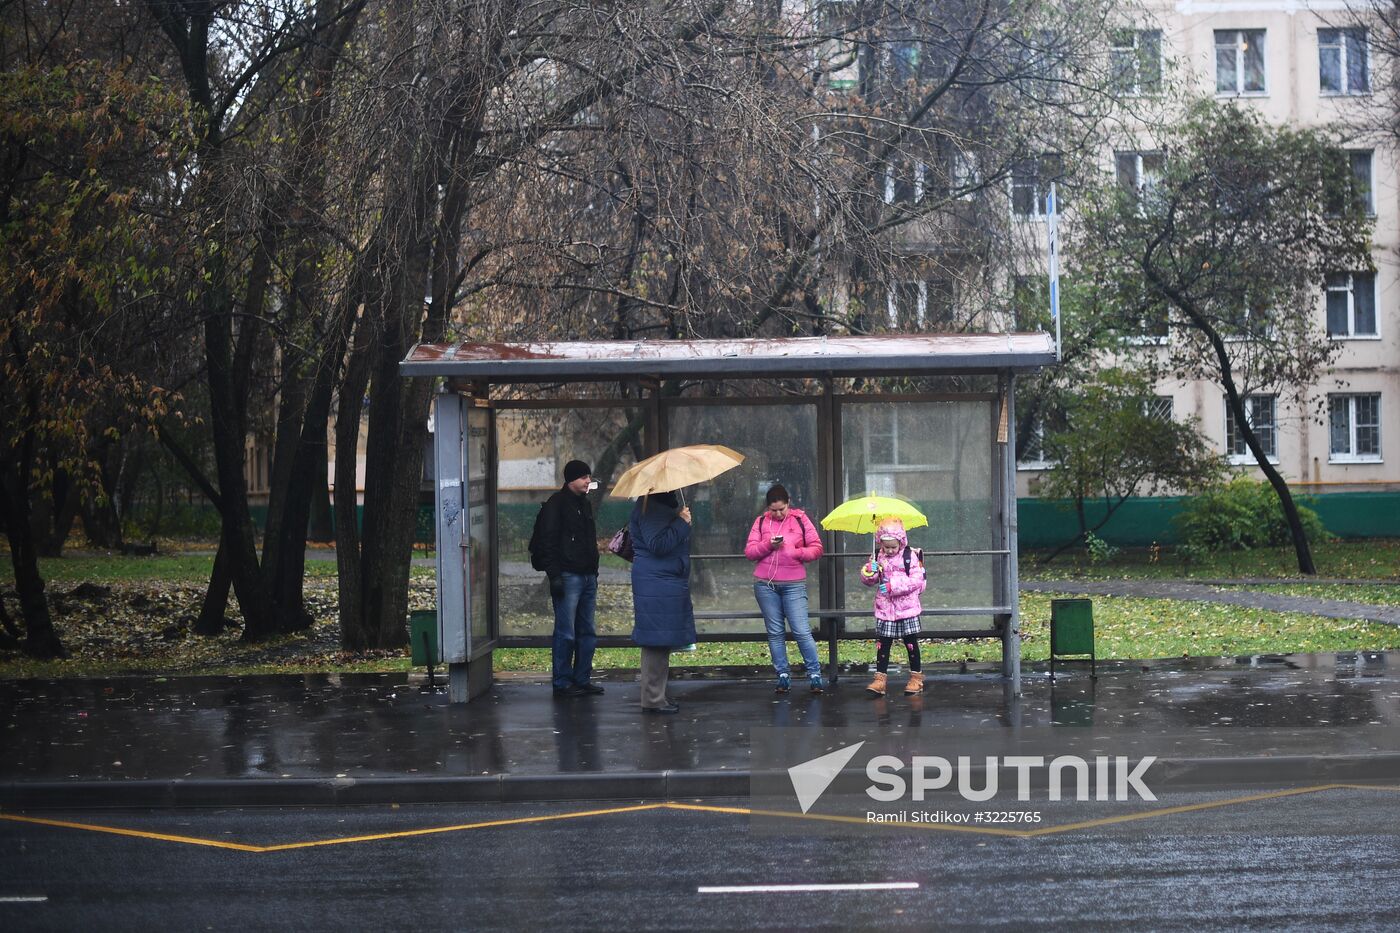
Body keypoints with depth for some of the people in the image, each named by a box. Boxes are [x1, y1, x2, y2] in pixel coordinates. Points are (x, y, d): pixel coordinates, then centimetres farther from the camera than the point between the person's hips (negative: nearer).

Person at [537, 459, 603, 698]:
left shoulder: (584, 504, 18)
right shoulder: (556, 504, -7)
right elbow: (548, 542, -13)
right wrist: (554, 575, -19)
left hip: (587, 577, 8)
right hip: (568, 577, -8)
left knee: (587, 632, 10)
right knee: (565, 633, -5)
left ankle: (582, 679, 17)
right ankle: (562, 683, 0)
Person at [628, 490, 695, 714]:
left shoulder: (667, 504, 18)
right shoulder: (650, 508, -16)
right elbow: (658, 545, -25)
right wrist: (681, 523, -20)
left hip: (670, 584, 11)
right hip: (657, 585, -11)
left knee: (663, 641, 14)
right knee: (657, 642, -7)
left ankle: (657, 695, 21)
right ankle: (653, 699, -2)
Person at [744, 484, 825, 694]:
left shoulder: (800, 519, 3)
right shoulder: (761, 521, 7)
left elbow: (817, 548, 2)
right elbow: (749, 552, 3)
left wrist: (795, 553, -15)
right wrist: (768, 545, -14)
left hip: (794, 584, -2)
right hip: (765, 584, 2)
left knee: (802, 631, -7)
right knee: (775, 632, 7)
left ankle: (815, 674, 1)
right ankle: (783, 675, 14)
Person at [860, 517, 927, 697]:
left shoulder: (910, 556, -6)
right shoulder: (879, 557, 6)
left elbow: (916, 580, -14)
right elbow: (868, 581, 9)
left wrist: (893, 586, -21)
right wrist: (869, 572, -16)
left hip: (907, 608, -3)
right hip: (884, 609, 3)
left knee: (911, 643, 6)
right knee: (882, 644, 0)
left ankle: (916, 677, 16)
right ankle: (879, 679, 0)